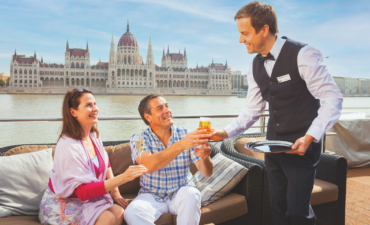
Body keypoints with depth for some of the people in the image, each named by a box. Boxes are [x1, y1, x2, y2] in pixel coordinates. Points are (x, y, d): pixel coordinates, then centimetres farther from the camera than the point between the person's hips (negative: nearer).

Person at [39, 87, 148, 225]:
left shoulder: (93, 136, -2)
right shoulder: (67, 146, -26)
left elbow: (105, 163, 17)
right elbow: (83, 192, -29)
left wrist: (114, 190, 5)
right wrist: (122, 178, -36)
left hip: (90, 197, 7)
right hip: (62, 203, -6)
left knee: (119, 212, -18)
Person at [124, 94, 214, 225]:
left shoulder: (185, 134, -6)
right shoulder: (139, 138, -9)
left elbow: (207, 173, -11)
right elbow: (149, 166, -30)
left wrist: (204, 158, -35)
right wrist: (180, 145, -42)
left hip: (181, 194, 1)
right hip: (152, 196, -1)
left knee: (191, 194, -31)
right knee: (133, 212, -30)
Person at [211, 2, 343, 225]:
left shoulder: (303, 55, -16)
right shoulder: (256, 66, 4)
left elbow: (333, 99, -15)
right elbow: (253, 110, 8)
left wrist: (310, 137, -23)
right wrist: (226, 132, -4)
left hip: (301, 145, -6)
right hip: (273, 144, 6)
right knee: (278, 206, 15)